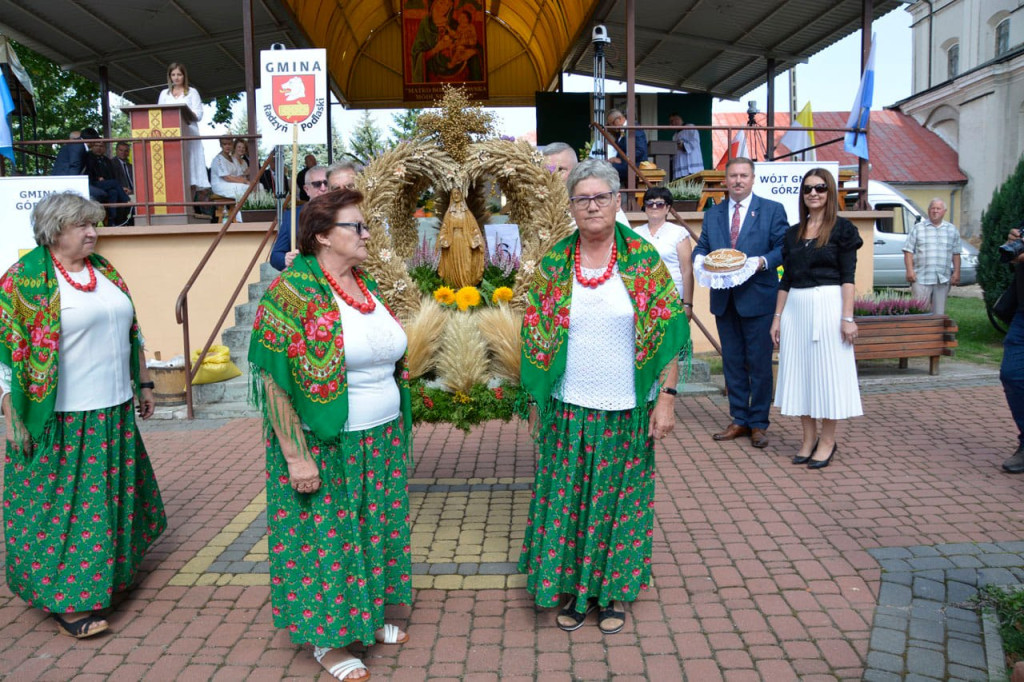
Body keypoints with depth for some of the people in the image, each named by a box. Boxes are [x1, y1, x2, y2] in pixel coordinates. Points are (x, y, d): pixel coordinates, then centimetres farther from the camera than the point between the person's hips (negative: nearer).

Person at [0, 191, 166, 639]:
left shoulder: (104, 271, 9)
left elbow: (131, 333, 16)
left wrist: (143, 383, 17)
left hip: (114, 410, 7)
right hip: (59, 419, -6)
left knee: (111, 496, 17)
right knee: (61, 505, 3)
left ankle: (109, 572, 35)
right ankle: (63, 598, 15)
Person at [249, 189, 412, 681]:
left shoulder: (366, 284, 6)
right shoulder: (292, 291, -15)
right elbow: (274, 380, -18)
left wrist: (396, 432, 16)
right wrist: (295, 456, -20)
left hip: (382, 441, 7)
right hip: (324, 448, -7)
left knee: (373, 528, 17)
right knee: (325, 537, 8)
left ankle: (366, 614, 38)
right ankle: (327, 638, 26)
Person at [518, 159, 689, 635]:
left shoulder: (644, 260, -4)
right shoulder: (553, 265, 0)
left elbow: (667, 333, -4)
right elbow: (536, 339, 5)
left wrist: (666, 396, -9)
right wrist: (537, 403, 4)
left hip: (627, 411, -1)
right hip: (567, 410, 1)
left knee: (619, 499, 11)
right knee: (568, 499, 9)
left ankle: (613, 591, 30)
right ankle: (572, 590, 29)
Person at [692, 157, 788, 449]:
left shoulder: (772, 210, 2)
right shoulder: (712, 214, 13)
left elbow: (784, 247, -3)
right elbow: (701, 247, 12)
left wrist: (764, 261, -21)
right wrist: (702, 259, -11)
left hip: (757, 297, -4)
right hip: (724, 299, 4)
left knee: (759, 363, 2)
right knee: (732, 362, 11)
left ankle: (759, 424, 13)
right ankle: (740, 421, 22)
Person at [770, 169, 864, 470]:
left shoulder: (842, 229, -1)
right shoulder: (794, 233, 13)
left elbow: (848, 276, -6)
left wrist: (847, 317, -13)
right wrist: (777, 316, 10)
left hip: (827, 304, -5)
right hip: (795, 307, 5)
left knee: (827, 370, 1)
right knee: (798, 371, 6)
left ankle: (828, 439, 13)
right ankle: (809, 437, 18)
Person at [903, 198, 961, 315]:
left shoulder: (952, 230, 14)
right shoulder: (917, 228, 6)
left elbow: (956, 254, 14)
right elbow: (908, 251, 1)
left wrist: (956, 273, 6)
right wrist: (910, 270, -9)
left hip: (943, 279, 3)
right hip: (921, 279, -3)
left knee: (939, 312, 6)